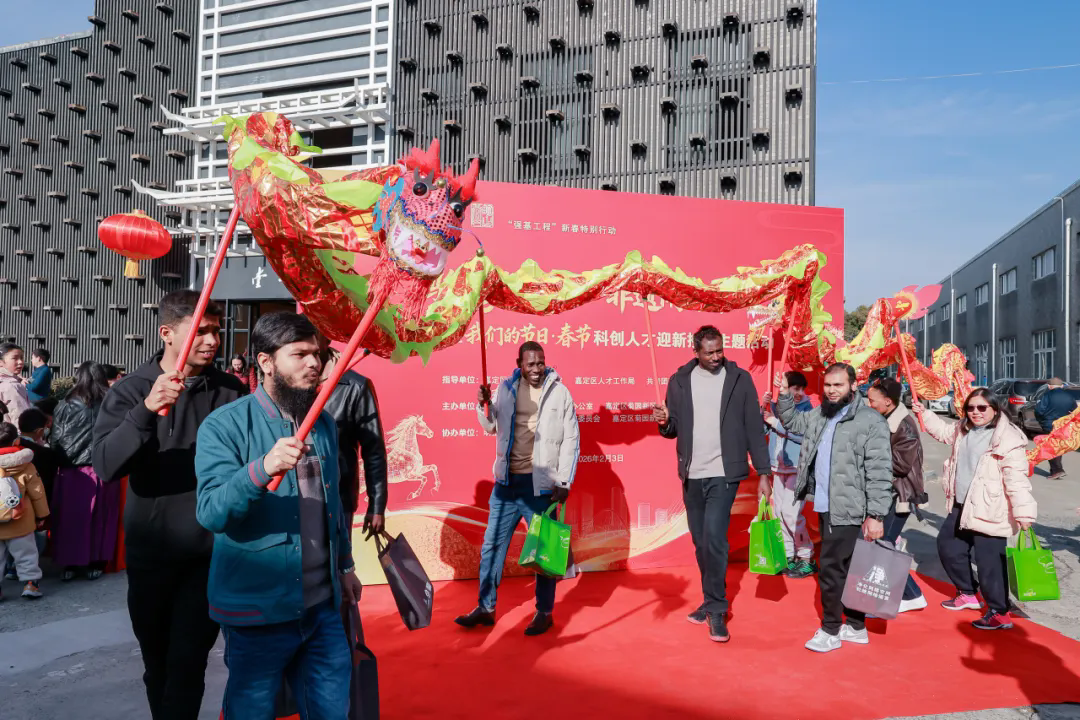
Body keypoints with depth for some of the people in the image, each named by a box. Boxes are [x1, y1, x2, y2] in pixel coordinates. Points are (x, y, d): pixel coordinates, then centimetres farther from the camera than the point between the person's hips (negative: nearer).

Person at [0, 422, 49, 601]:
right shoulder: (25, 466, -10)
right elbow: (37, 494, -5)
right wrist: (42, 515, 7)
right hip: (20, 524, -1)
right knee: (26, 555, 10)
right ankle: (30, 583, 10)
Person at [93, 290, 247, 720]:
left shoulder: (231, 392, -2)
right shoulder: (130, 391, -5)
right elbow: (105, 466, -19)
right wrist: (147, 411, -34)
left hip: (212, 551, -1)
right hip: (151, 551, 1)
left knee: (188, 661, -3)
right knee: (157, 659, 18)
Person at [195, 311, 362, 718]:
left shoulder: (324, 424, 6)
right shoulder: (226, 425, -12)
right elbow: (211, 513, -23)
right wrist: (262, 468, -38)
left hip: (322, 605, 5)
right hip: (258, 610, -4)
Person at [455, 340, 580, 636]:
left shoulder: (559, 392, -6)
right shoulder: (505, 389, 3)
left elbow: (571, 440, -4)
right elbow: (491, 427, 15)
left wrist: (563, 482, -8)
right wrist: (483, 406, -5)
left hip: (540, 483, -4)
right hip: (507, 481, 4)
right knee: (492, 546, 11)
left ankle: (544, 613, 22)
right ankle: (485, 608, 25)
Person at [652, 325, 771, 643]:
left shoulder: (739, 379, -2)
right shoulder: (680, 381, 4)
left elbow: (754, 427, -1)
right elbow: (674, 429, 10)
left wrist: (763, 470, -3)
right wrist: (664, 422, -13)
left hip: (724, 473, -3)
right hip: (691, 475, 4)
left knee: (714, 539, -14)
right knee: (700, 542, 12)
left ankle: (717, 610, -1)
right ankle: (711, 601, 28)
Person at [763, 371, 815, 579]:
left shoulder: (807, 409, -9)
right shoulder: (777, 407, 7)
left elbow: (803, 435, -24)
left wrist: (776, 422, -18)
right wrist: (764, 408, -7)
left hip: (798, 469, -6)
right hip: (779, 468, 7)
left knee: (791, 512, -11)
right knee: (779, 512, 9)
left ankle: (807, 558, 2)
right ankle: (789, 556, 21)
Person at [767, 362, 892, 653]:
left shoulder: (871, 421, -13)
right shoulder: (820, 416, 10)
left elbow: (879, 473, -16)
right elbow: (793, 422, 30)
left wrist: (876, 515, -18)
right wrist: (782, 397, 13)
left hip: (849, 511, -8)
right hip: (826, 508, 8)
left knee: (831, 568, -3)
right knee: (847, 568, 17)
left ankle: (830, 630, 12)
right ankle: (856, 627, 30)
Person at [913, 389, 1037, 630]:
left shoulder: (1008, 439, -18)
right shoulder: (963, 430, 7)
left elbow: (1016, 479, -22)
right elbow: (944, 430, 31)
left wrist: (1023, 511, -25)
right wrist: (924, 414, 25)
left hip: (990, 513, -9)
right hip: (961, 507, 9)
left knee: (989, 561, -5)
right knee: (947, 545, 20)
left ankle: (999, 613, 10)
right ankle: (968, 594, 37)